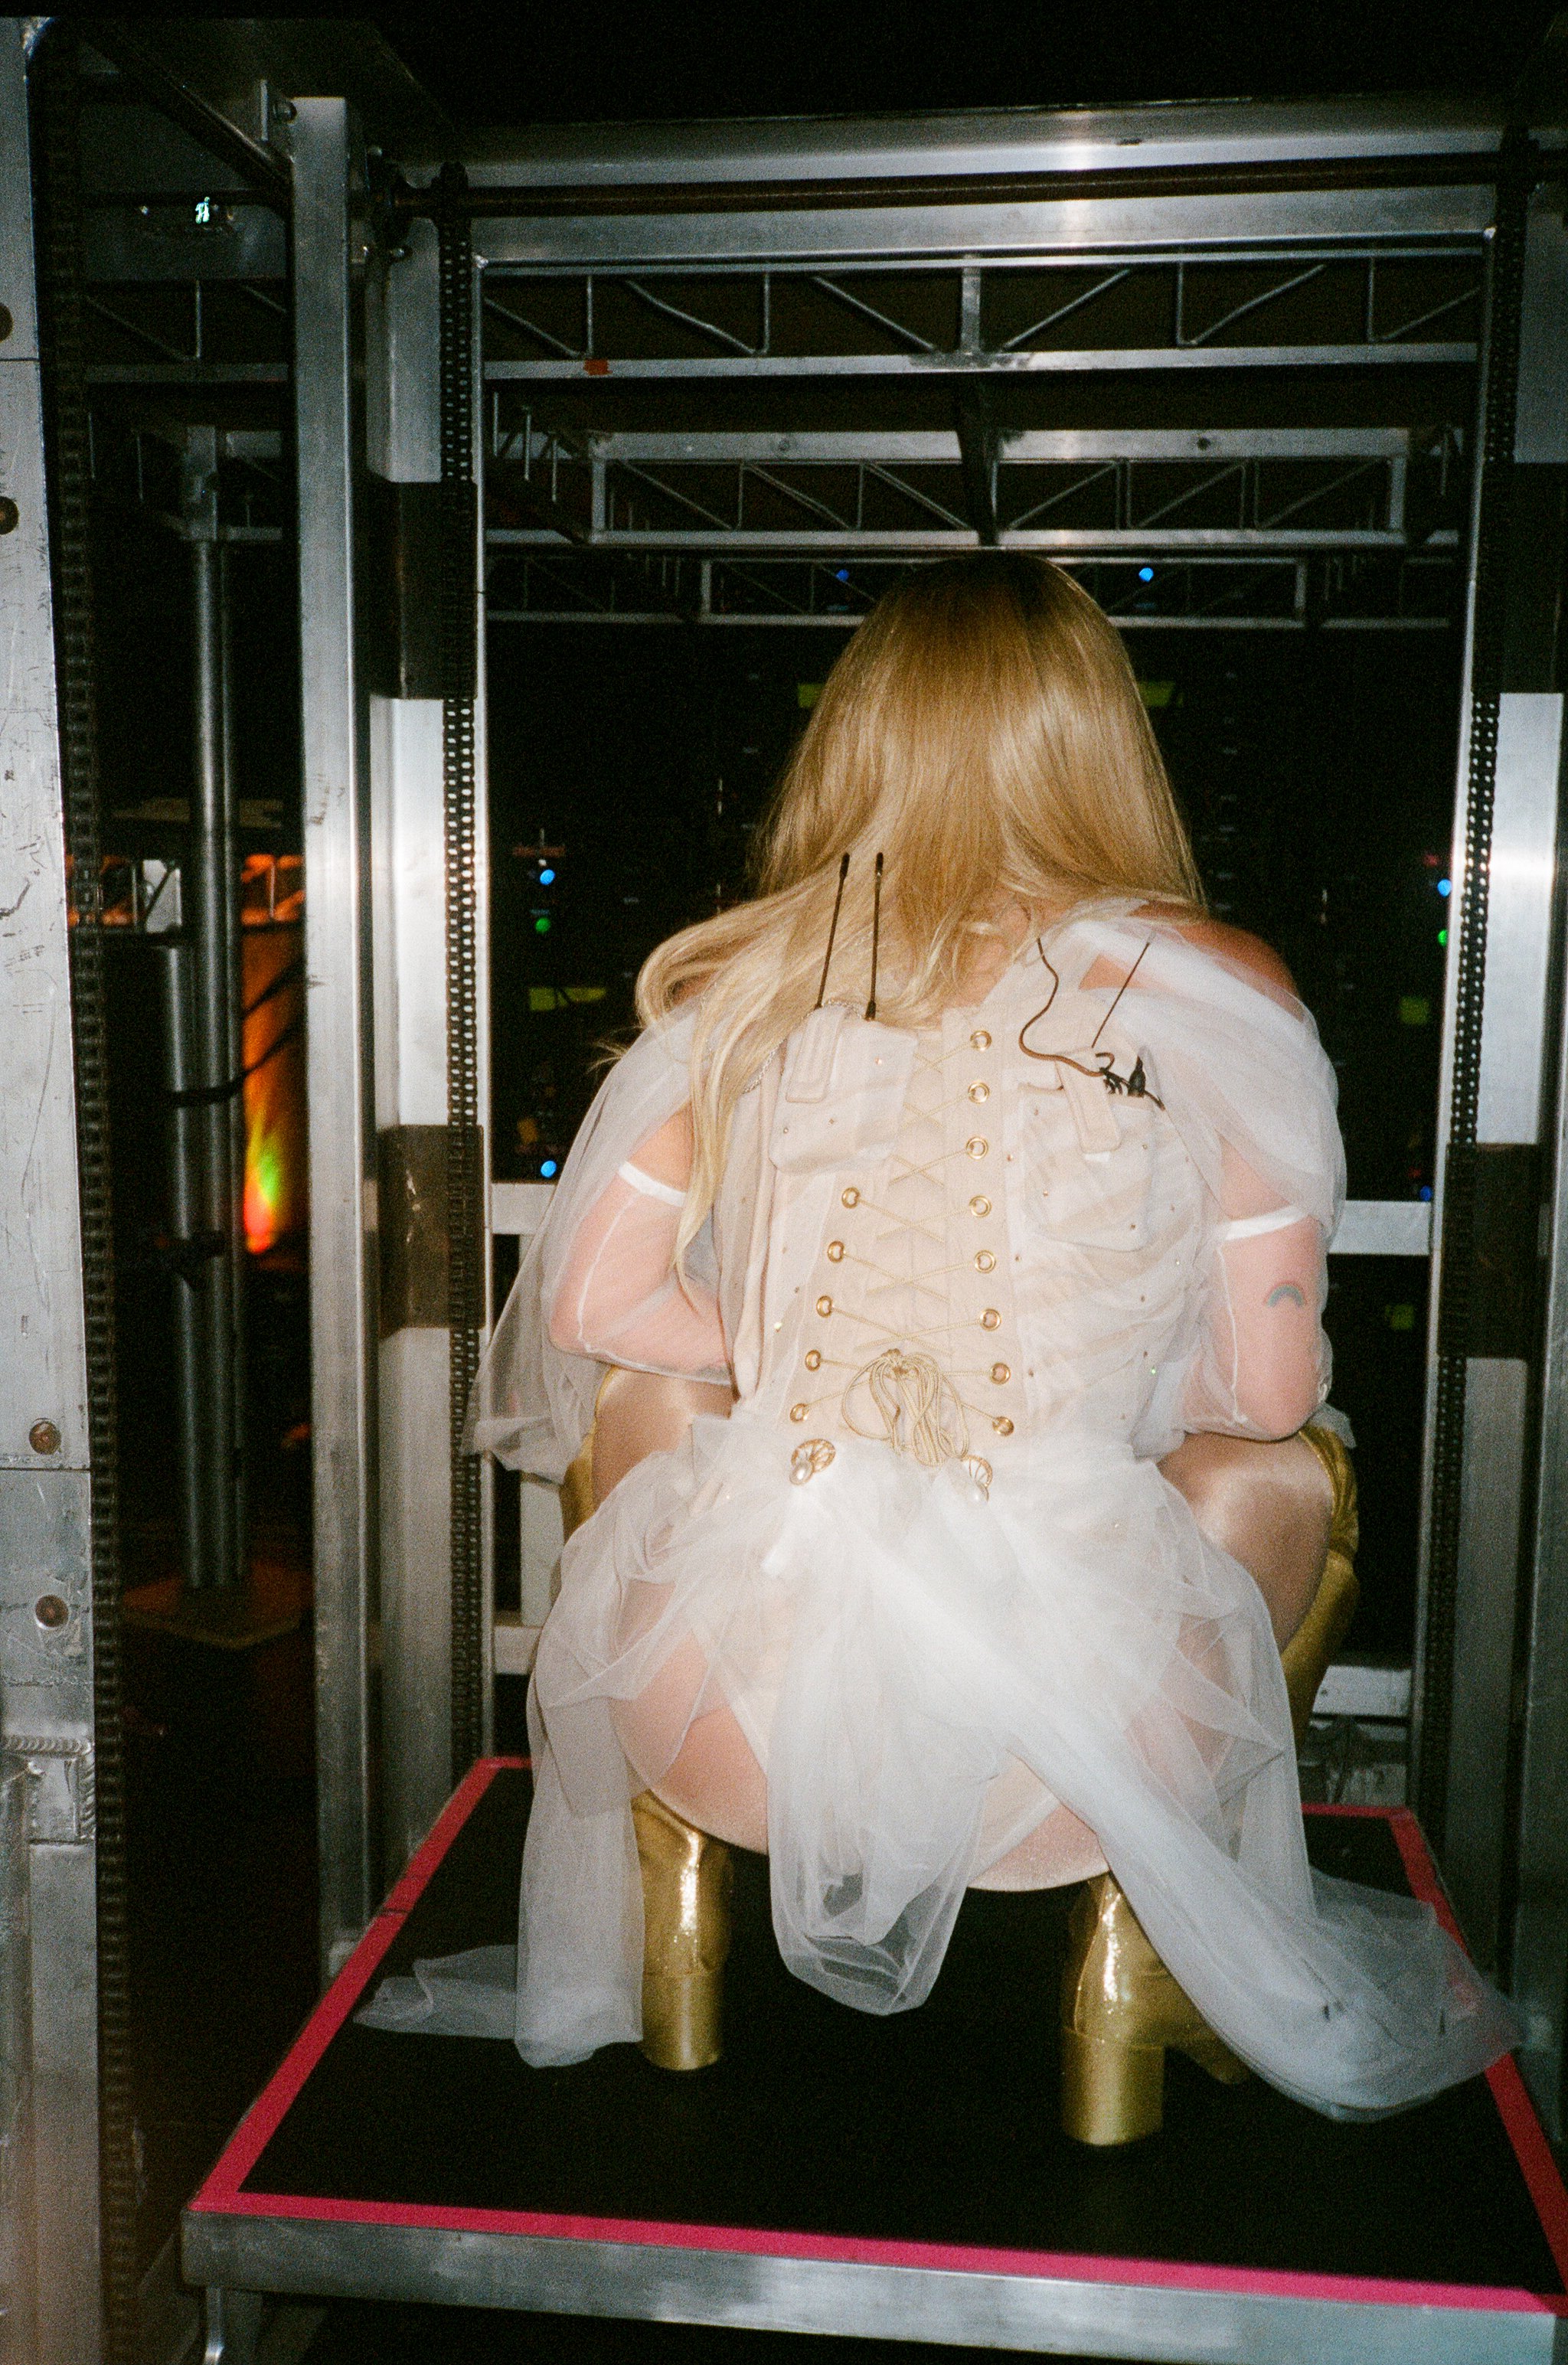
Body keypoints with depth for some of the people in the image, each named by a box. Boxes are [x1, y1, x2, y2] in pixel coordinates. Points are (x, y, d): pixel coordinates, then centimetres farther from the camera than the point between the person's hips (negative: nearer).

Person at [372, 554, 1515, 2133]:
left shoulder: (738, 980, 1)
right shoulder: (1221, 999, -4)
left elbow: (590, 1301, 5)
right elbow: (1269, 1392, 1)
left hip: (729, 1719, 2)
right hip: (1066, 1754, -1)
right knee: (1283, 1478, 26)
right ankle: (1205, 1993, 45)